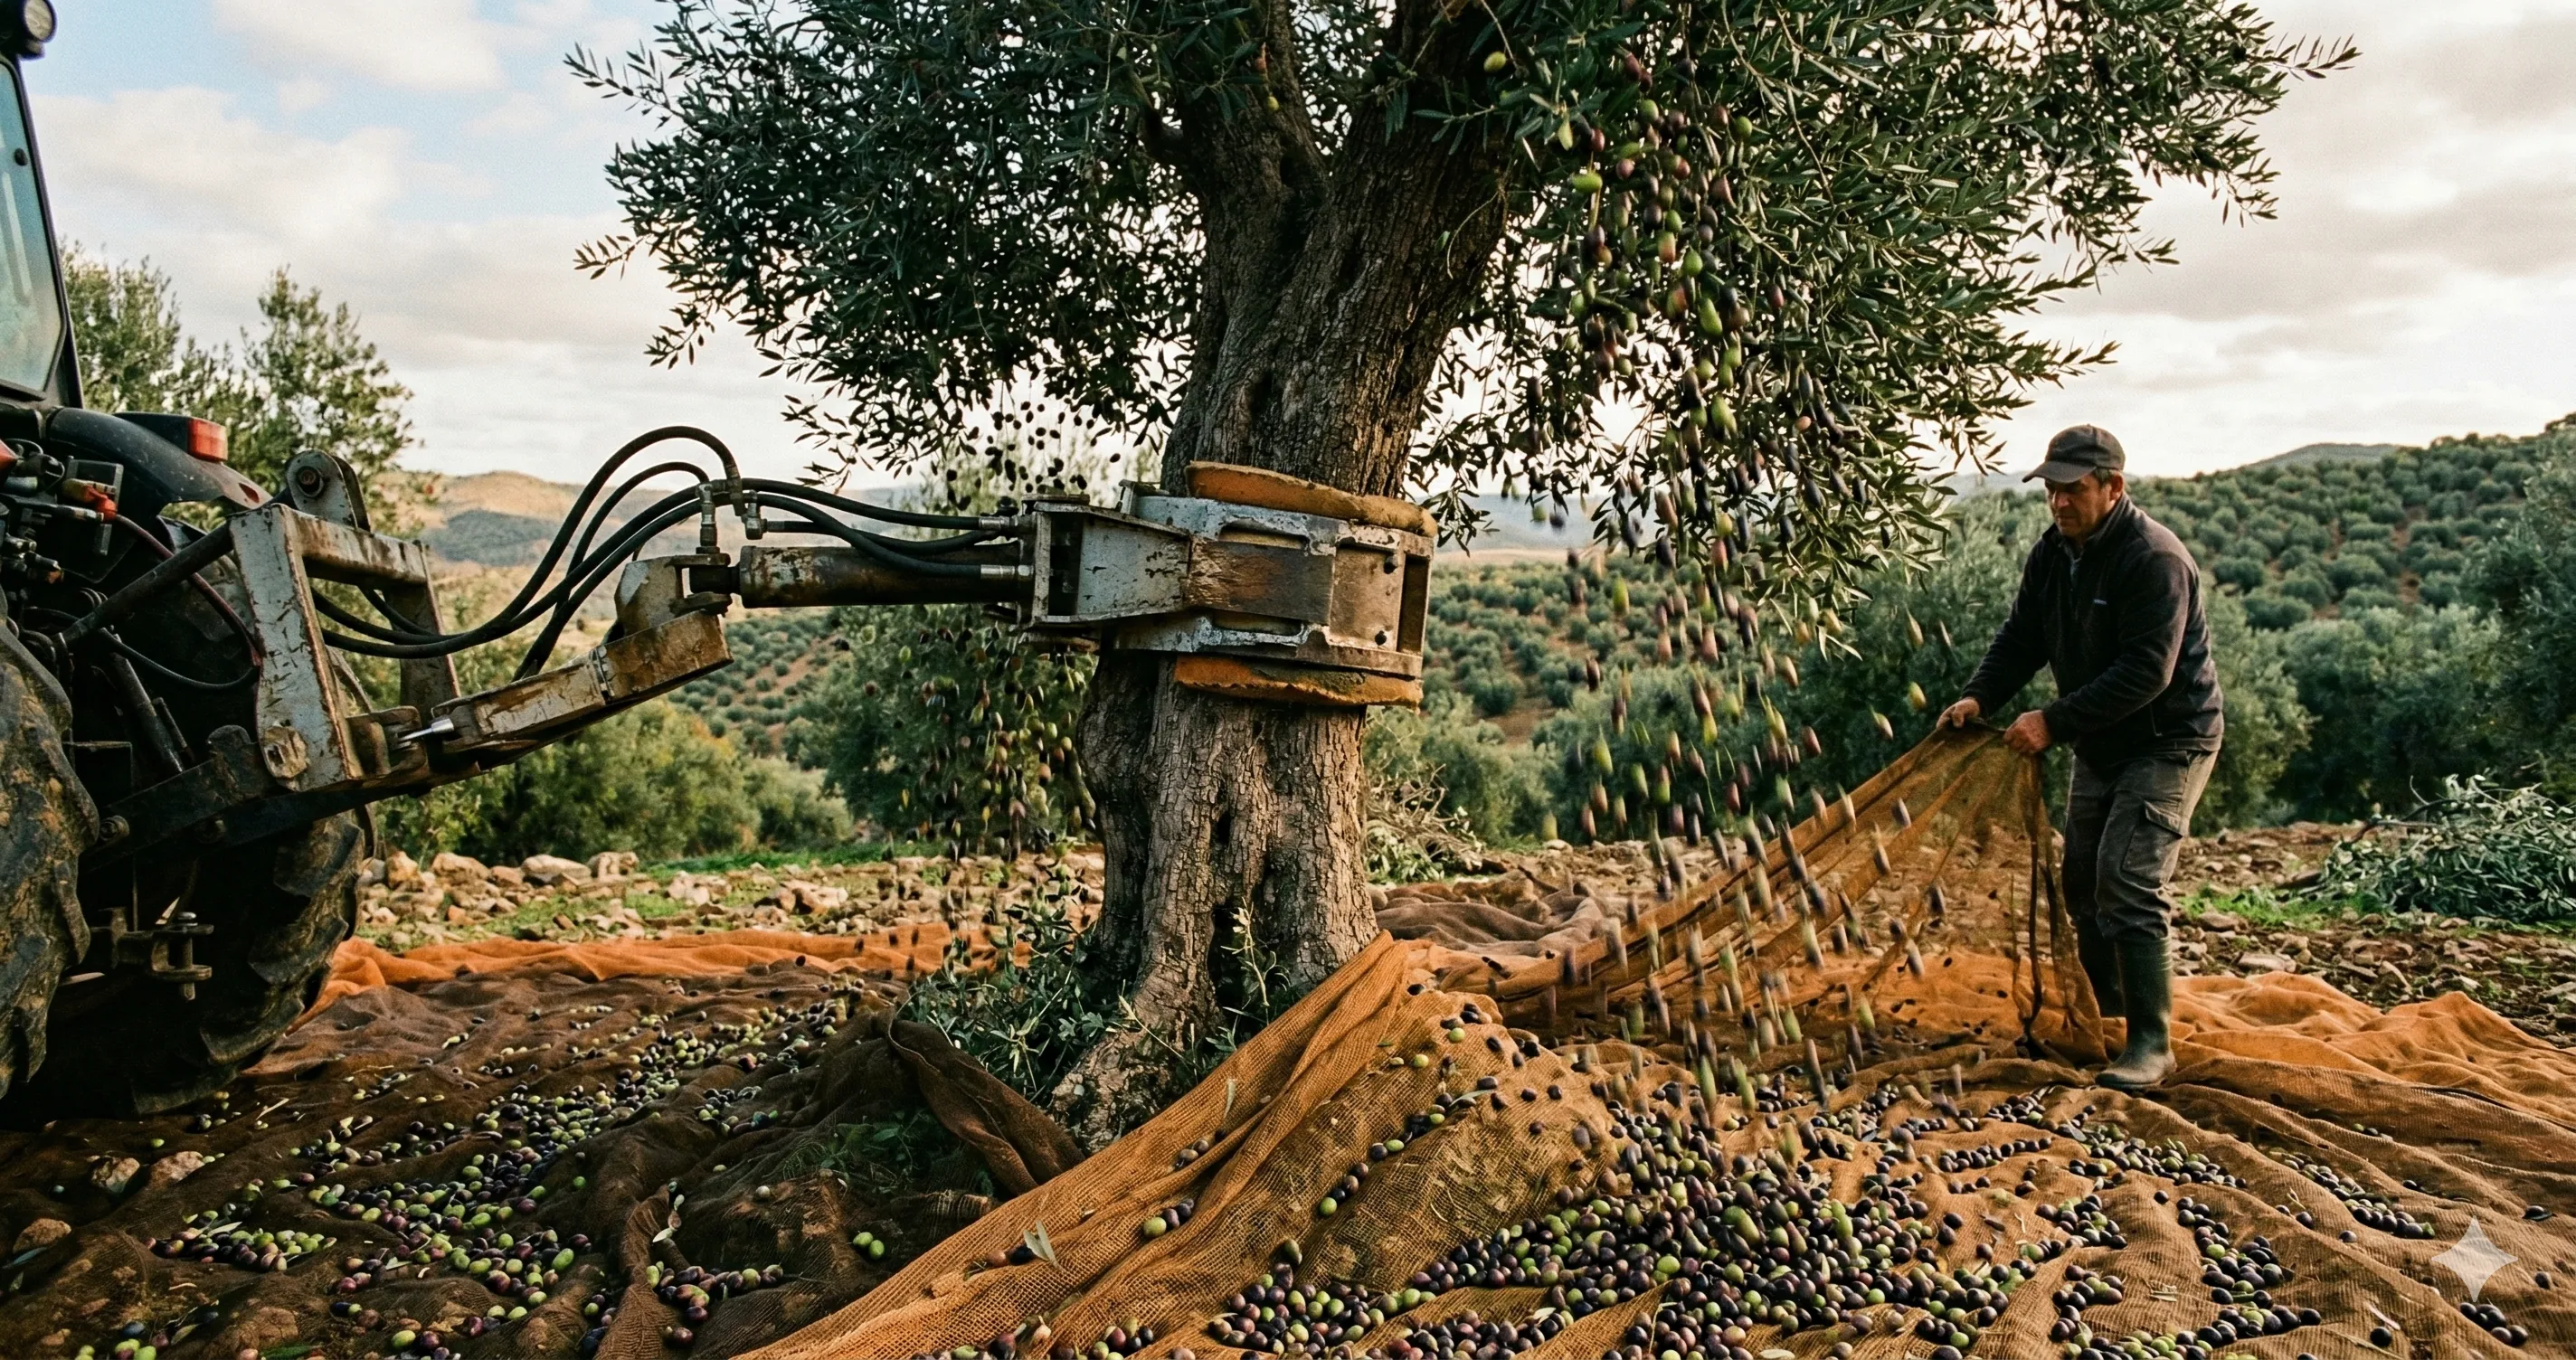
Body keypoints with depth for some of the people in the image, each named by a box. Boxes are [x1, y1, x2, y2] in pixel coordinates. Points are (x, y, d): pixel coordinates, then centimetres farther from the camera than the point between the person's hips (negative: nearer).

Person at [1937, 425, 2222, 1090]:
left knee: (2128, 883, -17)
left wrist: (2055, 722, -31)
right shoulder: (2053, 553, 2)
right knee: (2084, 885, 15)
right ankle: (2103, 1019, 33)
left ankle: (2151, 1046, -10)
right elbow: (2022, 637, 5)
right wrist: (1979, 697, -12)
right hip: (2101, 746, 9)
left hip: (2169, 742, -9)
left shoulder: (2155, 559, -24)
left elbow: (2146, 671, -30)